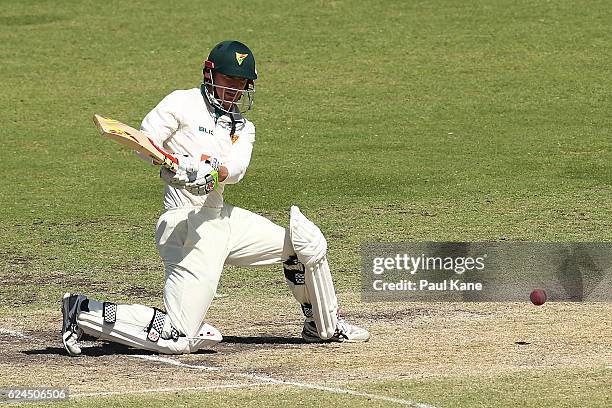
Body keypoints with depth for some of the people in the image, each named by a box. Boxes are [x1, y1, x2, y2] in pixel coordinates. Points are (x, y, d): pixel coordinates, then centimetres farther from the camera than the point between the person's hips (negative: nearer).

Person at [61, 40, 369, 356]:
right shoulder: (183, 103, -2)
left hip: (221, 216, 7)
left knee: (308, 241, 8)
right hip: (187, 221, -7)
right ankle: (85, 312, -3)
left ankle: (325, 326, 26)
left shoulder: (243, 128, 16)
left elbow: (237, 167, -5)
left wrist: (213, 173, -29)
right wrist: (175, 165, -35)